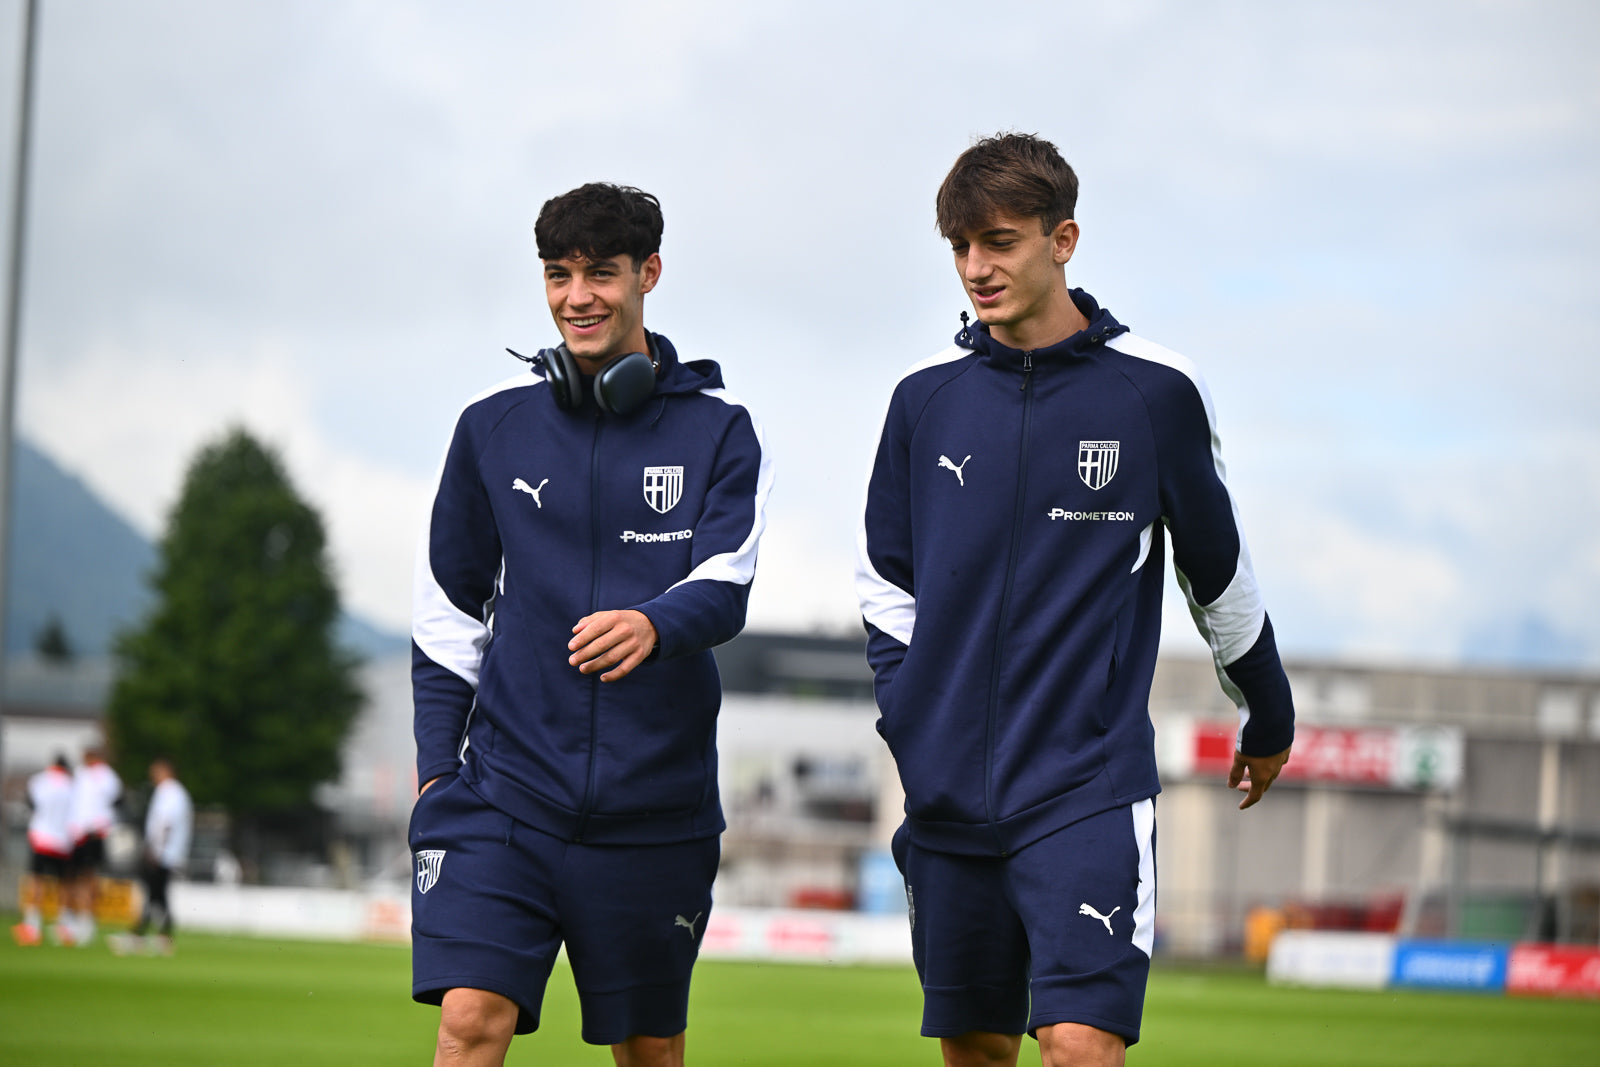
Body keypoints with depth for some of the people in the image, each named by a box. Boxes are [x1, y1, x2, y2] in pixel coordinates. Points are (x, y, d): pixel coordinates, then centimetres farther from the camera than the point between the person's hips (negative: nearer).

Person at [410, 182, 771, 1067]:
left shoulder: (717, 429, 2)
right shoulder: (494, 425, 6)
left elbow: (725, 586, -11)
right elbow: (448, 606, 12)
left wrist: (655, 625, -33)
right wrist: (437, 762, 5)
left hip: (657, 807, 0)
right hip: (505, 786, 0)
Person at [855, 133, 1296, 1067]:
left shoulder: (1155, 391, -2)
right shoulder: (928, 398, 5)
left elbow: (1220, 570, 9)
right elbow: (886, 577, 15)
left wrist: (1270, 721, 19)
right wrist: (908, 712, 2)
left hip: (1089, 789, -4)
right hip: (950, 797, 4)